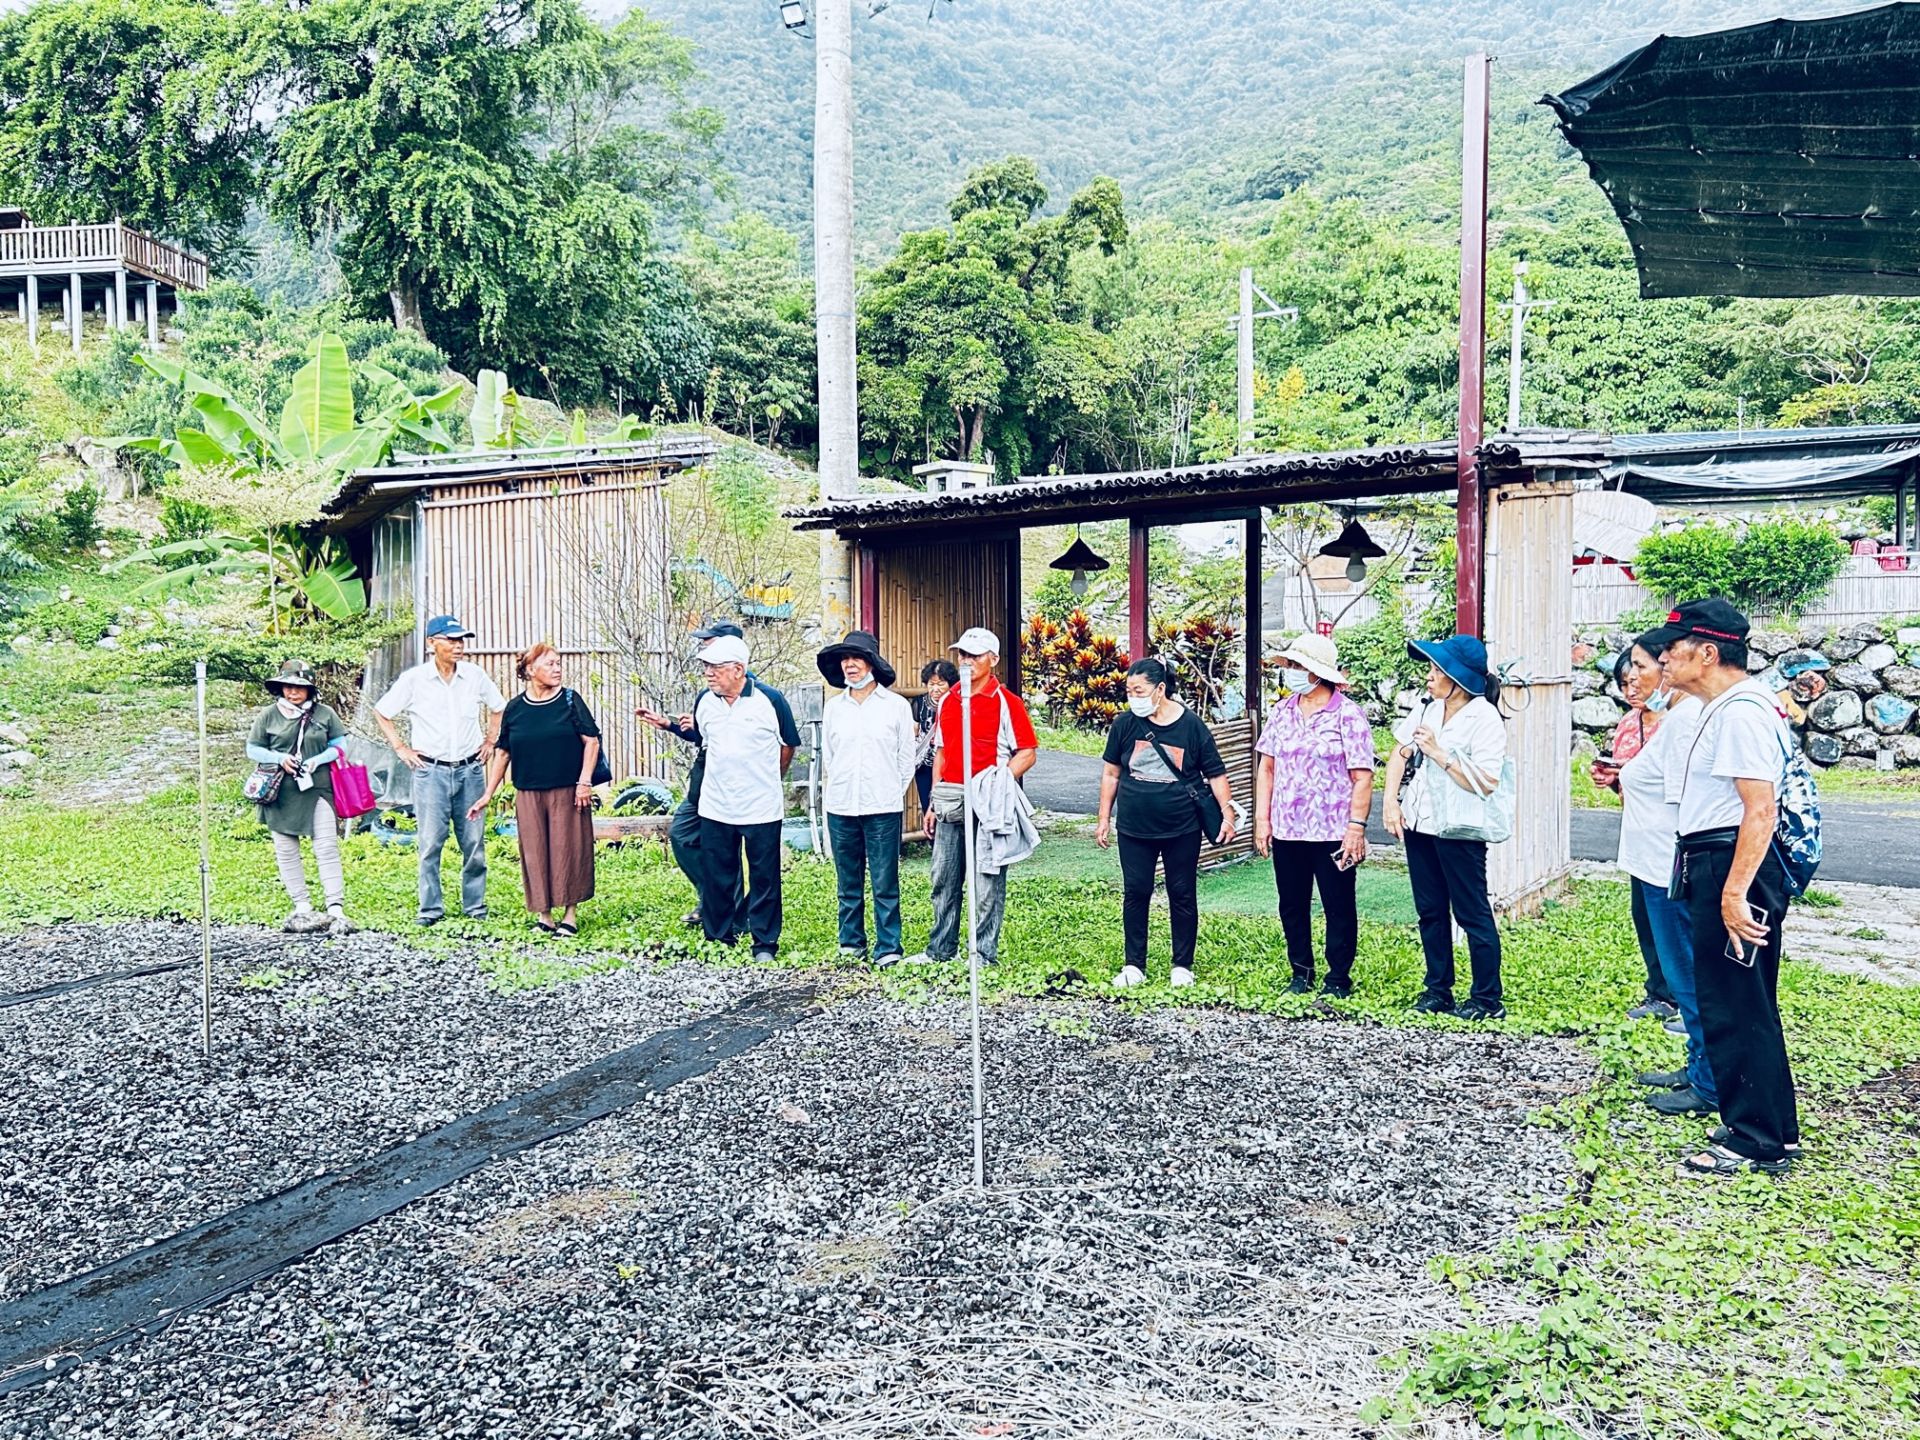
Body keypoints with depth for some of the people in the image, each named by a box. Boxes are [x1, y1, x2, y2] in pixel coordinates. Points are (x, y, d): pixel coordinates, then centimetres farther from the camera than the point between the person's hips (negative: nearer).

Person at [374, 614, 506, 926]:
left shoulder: (475, 676, 2)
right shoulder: (414, 679, -5)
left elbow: (498, 707, 19)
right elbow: (381, 712, 7)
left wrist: (490, 741, 12)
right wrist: (400, 748, 3)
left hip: (470, 770, 2)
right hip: (431, 771, -2)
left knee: (474, 842, 6)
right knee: (430, 843, -2)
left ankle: (475, 905, 17)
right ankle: (430, 908, 8)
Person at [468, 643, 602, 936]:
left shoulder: (570, 701, -1)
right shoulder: (515, 708, 4)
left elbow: (591, 741, -2)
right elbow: (502, 752, 11)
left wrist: (584, 782, -10)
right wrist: (488, 795, 11)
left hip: (567, 791, -2)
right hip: (528, 794, 2)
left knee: (567, 848, 2)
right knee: (535, 852, 5)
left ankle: (571, 912, 13)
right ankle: (543, 913, 17)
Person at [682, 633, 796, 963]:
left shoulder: (770, 700, -8)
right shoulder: (704, 702, 3)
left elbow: (788, 745, 5)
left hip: (762, 808, -4)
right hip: (715, 808, 4)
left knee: (764, 878, 4)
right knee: (716, 877, 9)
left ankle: (765, 943, 13)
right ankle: (718, 939, 21)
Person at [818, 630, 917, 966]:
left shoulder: (896, 706, 0)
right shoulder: (833, 707, 8)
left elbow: (906, 759, 6)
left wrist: (891, 794, 6)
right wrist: (842, 789, 14)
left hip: (883, 810, -3)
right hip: (840, 809, 3)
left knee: (885, 885, -2)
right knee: (849, 884, 10)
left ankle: (888, 948, 5)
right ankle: (851, 944, 21)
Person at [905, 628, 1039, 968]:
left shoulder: (1006, 702, -5)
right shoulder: (948, 701, 13)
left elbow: (1028, 753, -7)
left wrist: (998, 783, -18)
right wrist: (934, 802, 15)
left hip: (987, 803, -6)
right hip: (950, 802, 6)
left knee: (987, 881, 1)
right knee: (944, 879, 12)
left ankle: (985, 953, 10)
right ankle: (941, 948, 24)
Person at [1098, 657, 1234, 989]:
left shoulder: (1191, 726, -5)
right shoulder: (1125, 723, -1)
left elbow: (1216, 774, 0)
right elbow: (1111, 773, 8)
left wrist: (1227, 814, -9)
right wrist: (1104, 819, 7)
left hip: (1182, 829, -1)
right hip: (1134, 829, 2)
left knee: (1182, 896, 7)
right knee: (1135, 894, 5)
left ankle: (1182, 965, 20)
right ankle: (1134, 965, 16)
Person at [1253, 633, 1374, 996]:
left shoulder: (1348, 715, -8)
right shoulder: (1282, 711, 7)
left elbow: (1362, 776, -10)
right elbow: (1266, 766, 10)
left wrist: (1357, 826, -16)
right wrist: (1262, 819, 5)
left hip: (1333, 832, -5)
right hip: (1286, 830, 5)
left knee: (1339, 907, 5)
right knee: (1292, 905, 12)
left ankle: (1339, 978, 18)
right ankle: (1301, 973, 27)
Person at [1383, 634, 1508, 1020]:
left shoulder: (1485, 720, -15)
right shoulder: (1429, 709, 7)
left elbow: (1486, 783, -23)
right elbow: (1399, 754, 14)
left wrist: (1439, 753, -23)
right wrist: (1391, 801, 4)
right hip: (1418, 825, 7)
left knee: (1473, 914, 1)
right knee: (1430, 912, 14)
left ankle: (1488, 999, 11)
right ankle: (1438, 989, 25)